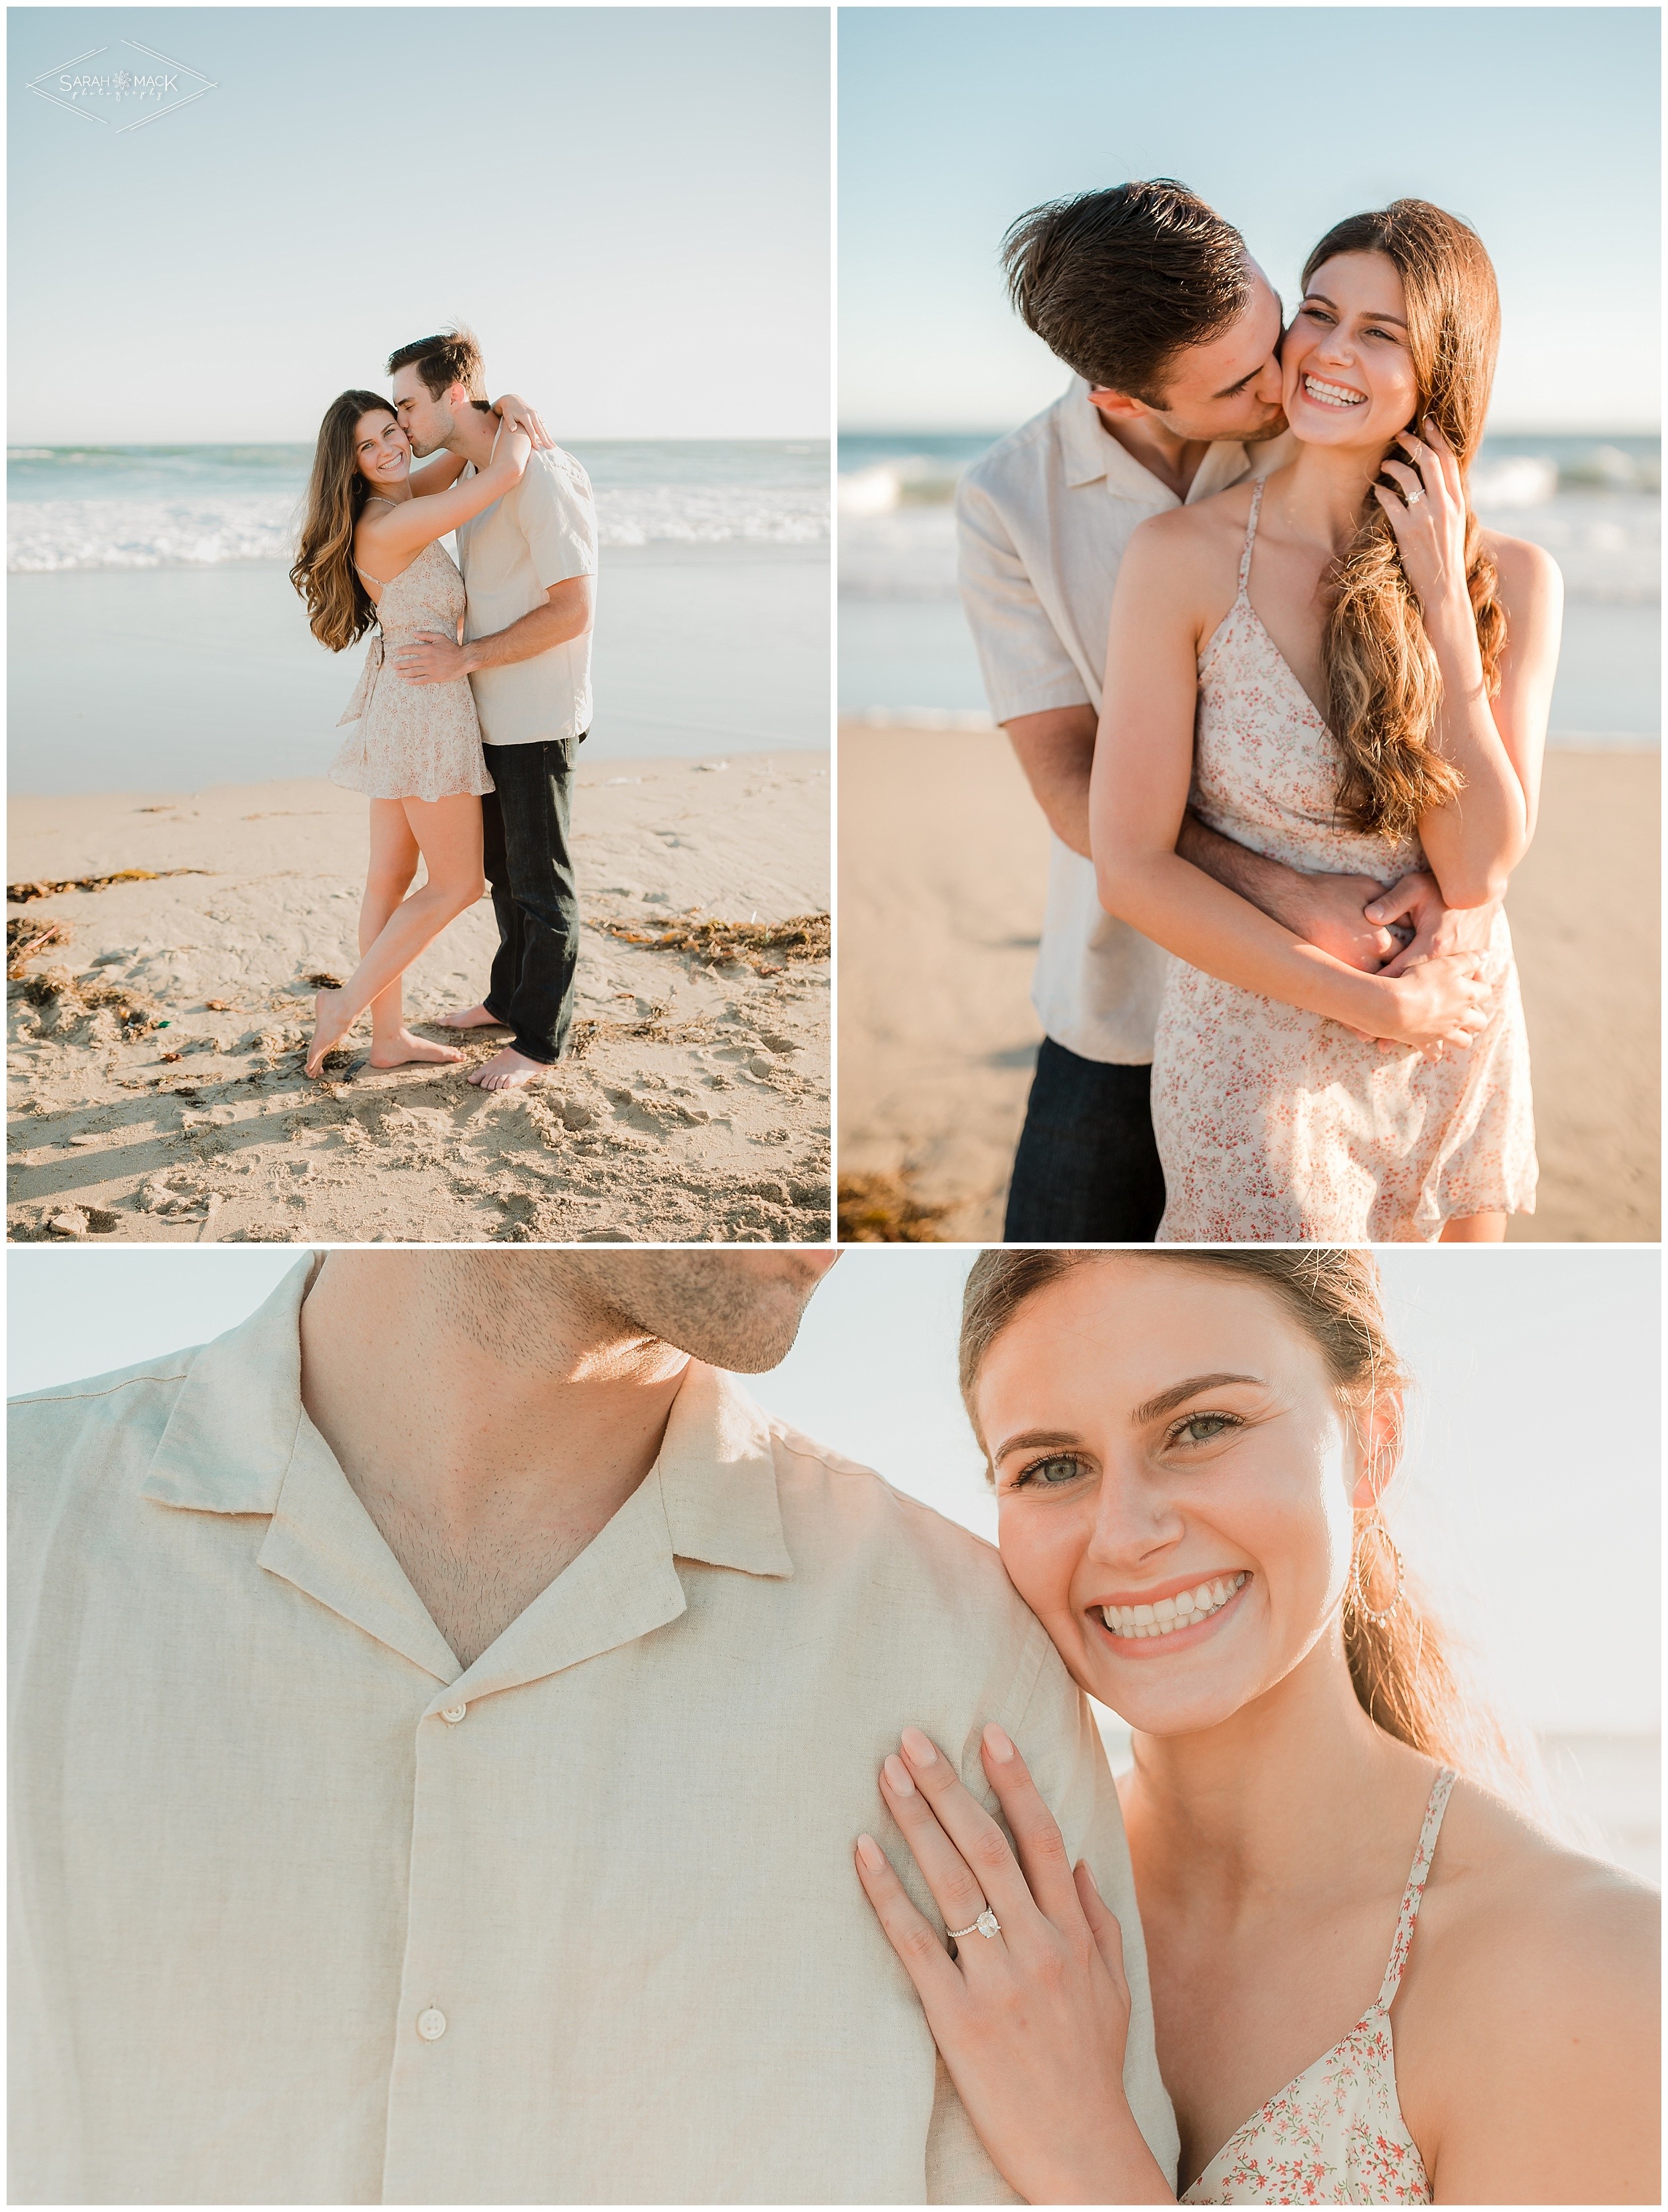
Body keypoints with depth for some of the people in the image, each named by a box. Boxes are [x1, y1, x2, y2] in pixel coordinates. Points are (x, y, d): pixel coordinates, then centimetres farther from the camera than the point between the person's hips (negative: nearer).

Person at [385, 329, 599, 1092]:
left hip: (537, 716, -9)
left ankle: (540, 1040, 11)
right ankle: (510, 998, 37)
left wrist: (466, 658, -21)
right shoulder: (473, 474, 9)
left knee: (540, 884, 2)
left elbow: (573, 609, -23)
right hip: (490, 714, 9)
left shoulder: (544, 474, -20)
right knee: (502, 869, 21)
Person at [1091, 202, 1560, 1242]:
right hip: (1259, 1050, -3)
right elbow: (1134, 868, -16)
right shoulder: (1184, 558, -16)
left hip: (1459, 1035, 4)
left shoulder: (1513, 579, -7)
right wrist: (1369, 1001, -15)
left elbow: (1480, 871, -14)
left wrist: (1442, 599, -17)